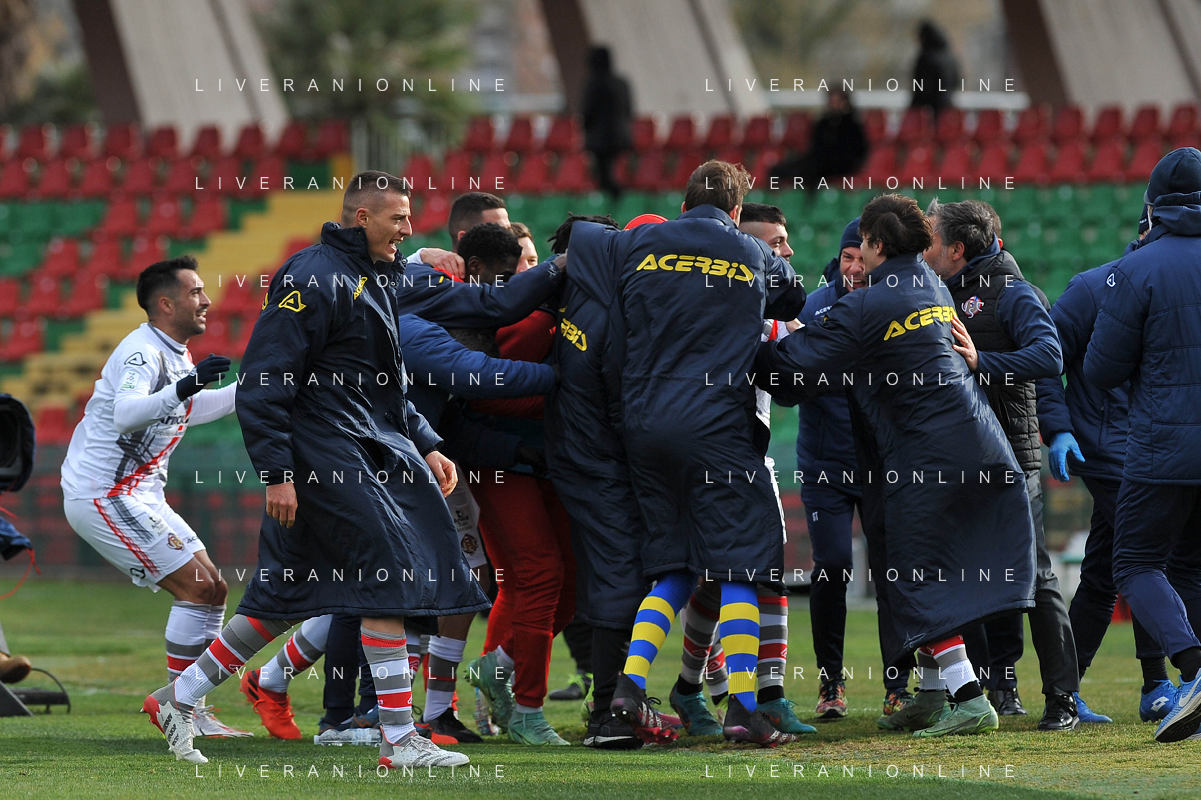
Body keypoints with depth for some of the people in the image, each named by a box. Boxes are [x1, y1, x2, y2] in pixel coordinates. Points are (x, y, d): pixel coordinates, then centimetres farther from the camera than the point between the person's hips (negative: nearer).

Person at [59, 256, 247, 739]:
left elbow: (187, 412, 32)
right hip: (104, 496, -10)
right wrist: (183, 387, -48)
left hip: (138, 496, 10)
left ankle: (191, 710, 8)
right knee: (199, 588, -14)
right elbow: (126, 413, -37)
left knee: (211, 591, 7)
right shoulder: (142, 353, -18)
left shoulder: (175, 354, 13)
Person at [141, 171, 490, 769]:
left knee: (286, 596, 9)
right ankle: (398, 740, -10)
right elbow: (264, 382, -16)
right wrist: (276, 473, -21)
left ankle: (179, 698, 17)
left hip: (373, 448, 10)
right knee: (390, 578, -13)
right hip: (325, 455, -10)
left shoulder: (375, 281, 19)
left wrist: (426, 446, 19)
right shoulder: (313, 281, -13)